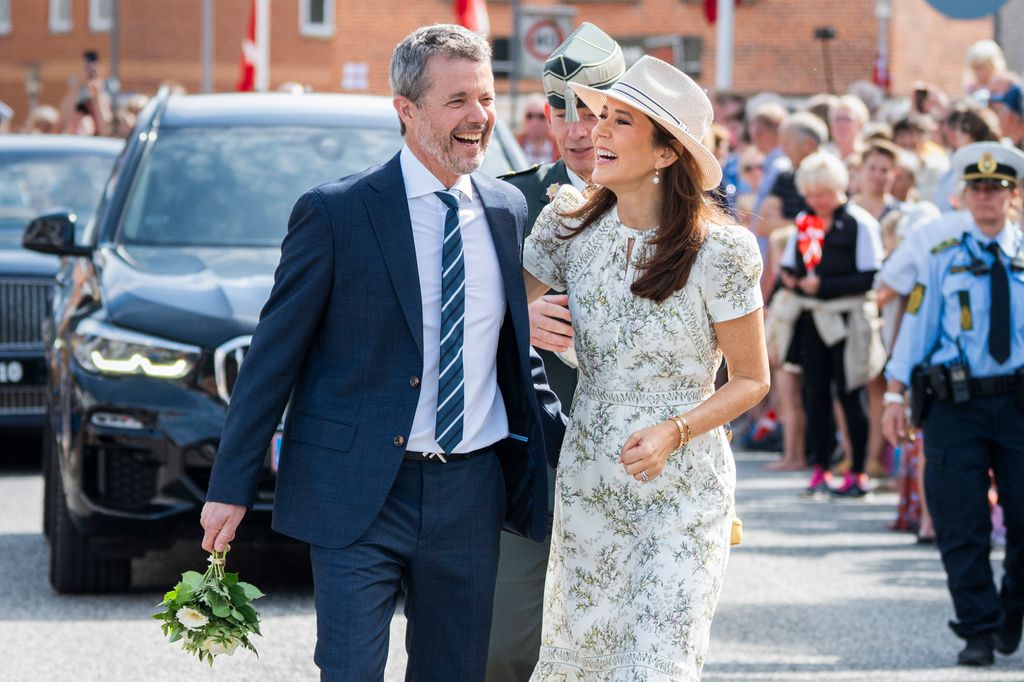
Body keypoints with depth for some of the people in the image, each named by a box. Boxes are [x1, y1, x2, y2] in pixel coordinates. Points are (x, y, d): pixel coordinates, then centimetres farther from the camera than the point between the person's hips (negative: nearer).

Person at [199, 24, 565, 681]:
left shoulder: (508, 210, 8)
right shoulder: (335, 213, -8)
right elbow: (273, 357, -5)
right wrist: (231, 487, -7)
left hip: (470, 495, 5)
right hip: (358, 495, -5)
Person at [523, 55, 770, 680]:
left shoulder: (719, 250, -12)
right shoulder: (571, 225, -1)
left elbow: (751, 380, -4)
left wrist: (674, 431, -18)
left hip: (684, 492, -4)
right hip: (588, 481, 4)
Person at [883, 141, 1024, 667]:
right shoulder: (944, 259, 7)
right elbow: (916, 326, 7)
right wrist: (895, 395, 1)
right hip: (955, 405, 0)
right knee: (962, 528, -2)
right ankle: (978, 631, 8)